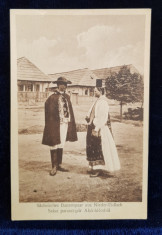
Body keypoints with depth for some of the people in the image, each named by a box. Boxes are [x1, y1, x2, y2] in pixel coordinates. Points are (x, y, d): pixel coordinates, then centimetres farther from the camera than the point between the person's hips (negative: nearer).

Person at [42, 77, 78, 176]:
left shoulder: (67, 97, 11)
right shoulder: (52, 97, -8)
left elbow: (70, 111, 13)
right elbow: (49, 112, -9)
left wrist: (71, 122, 8)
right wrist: (50, 126, -13)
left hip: (66, 123, 6)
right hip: (56, 125, -6)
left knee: (61, 145, 14)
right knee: (54, 145, 2)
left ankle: (59, 165, 26)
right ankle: (54, 167, 12)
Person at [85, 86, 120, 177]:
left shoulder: (103, 102, -16)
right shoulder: (98, 101, 14)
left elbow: (103, 117, -22)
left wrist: (96, 129, -23)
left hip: (99, 129, -10)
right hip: (93, 126, 10)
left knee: (98, 149, -3)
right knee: (92, 148, 14)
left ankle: (99, 169, 6)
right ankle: (95, 167, 24)